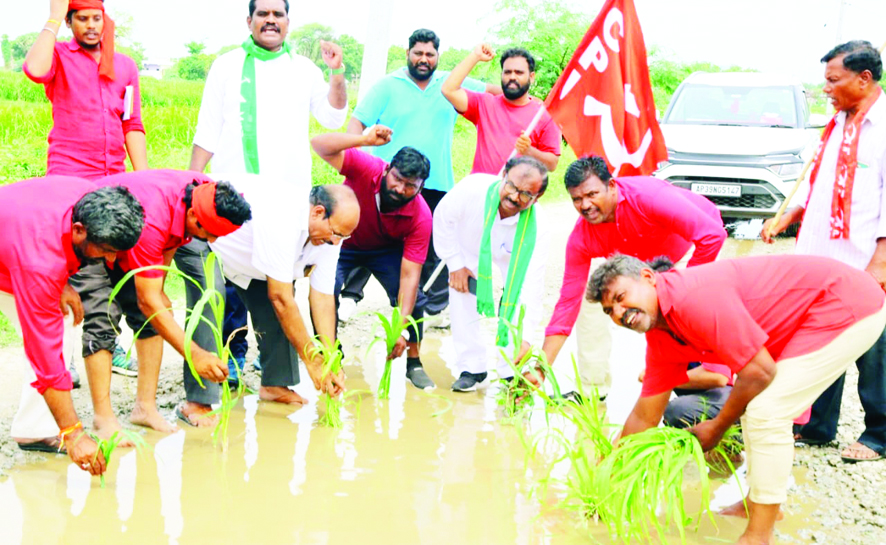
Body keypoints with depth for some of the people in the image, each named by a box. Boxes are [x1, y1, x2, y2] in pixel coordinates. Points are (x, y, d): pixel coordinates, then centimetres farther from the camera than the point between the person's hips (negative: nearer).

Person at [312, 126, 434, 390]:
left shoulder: (421, 217, -30)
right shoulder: (367, 168, -32)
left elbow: (409, 274, -31)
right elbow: (320, 145, -40)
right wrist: (365, 139, -54)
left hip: (386, 249, 1)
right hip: (342, 241, 0)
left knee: (412, 296, -19)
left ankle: (413, 361, 4)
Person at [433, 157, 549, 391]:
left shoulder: (534, 229, -40)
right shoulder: (473, 188, -41)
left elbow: (531, 286, -41)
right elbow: (443, 218, -19)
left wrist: (524, 338, -47)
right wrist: (455, 263, -16)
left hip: (510, 258, 0)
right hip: (468, 245, 1)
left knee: (515, 298, -17)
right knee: (462, 296, -12)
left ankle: (511, 372, 0)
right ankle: (472, 368, 3)